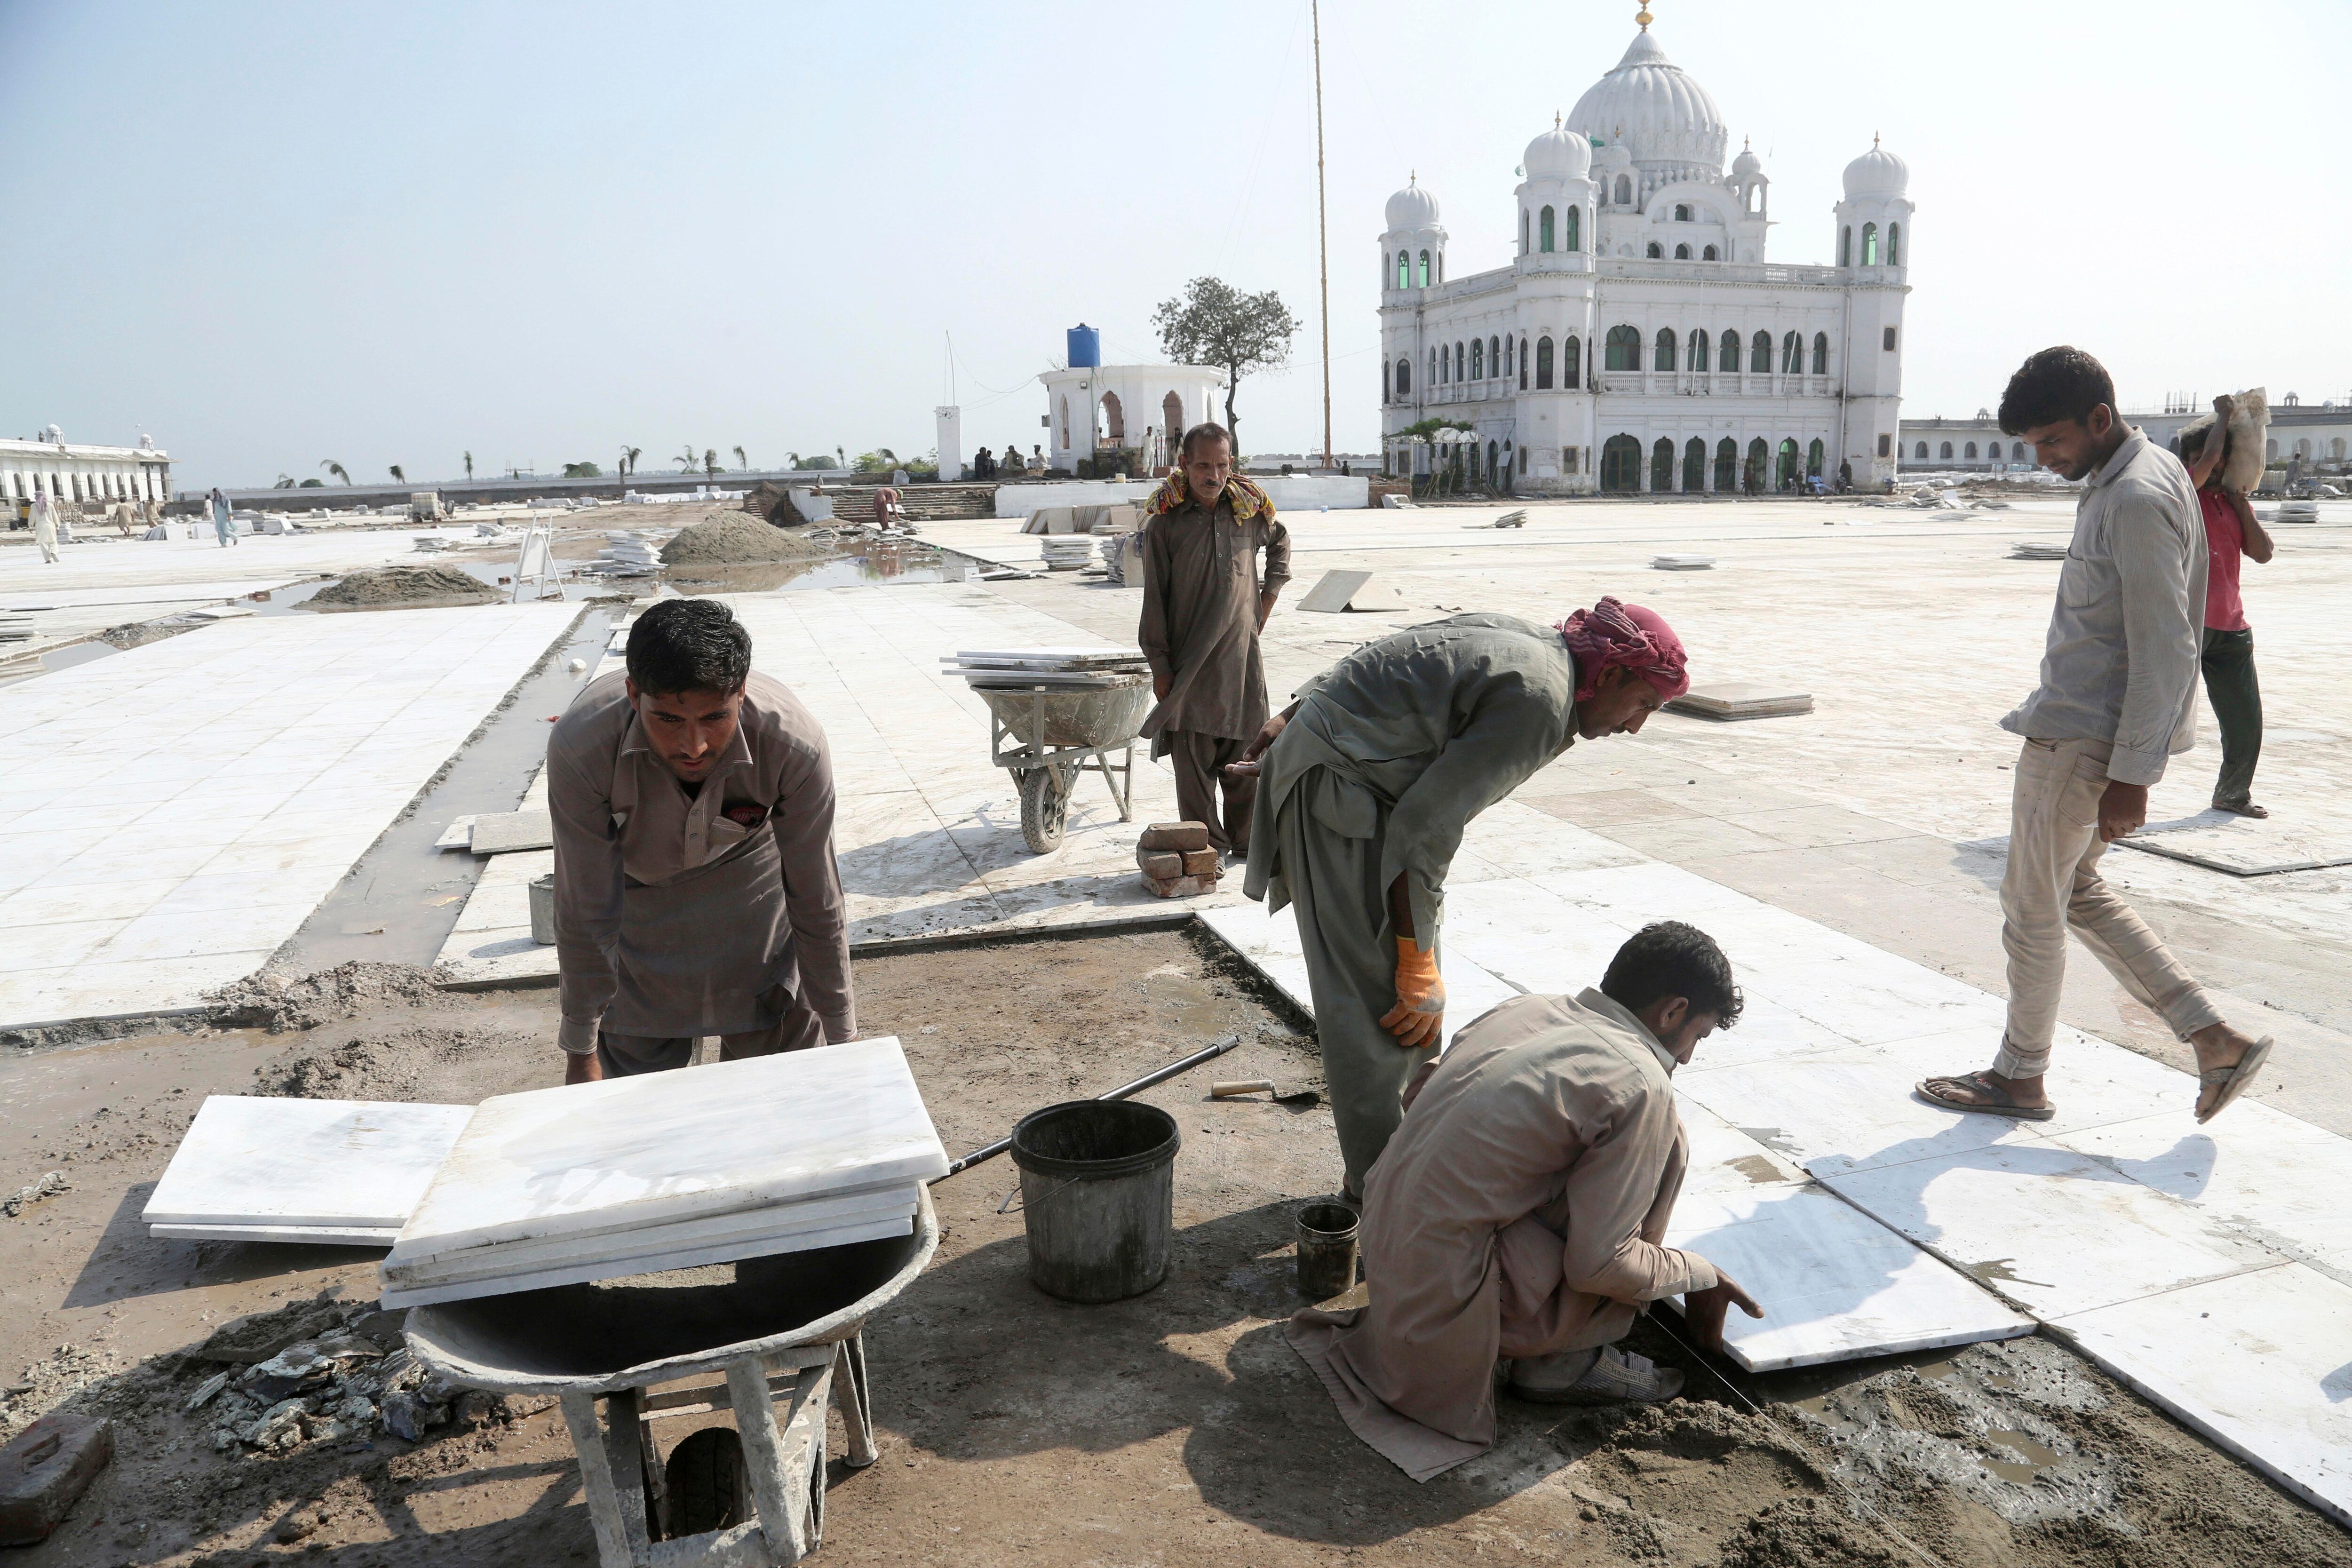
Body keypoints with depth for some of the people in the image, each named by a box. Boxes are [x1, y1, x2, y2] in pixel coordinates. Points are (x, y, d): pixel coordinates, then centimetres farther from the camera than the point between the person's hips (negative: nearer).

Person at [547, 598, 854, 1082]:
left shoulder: (795, 745, -36)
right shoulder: (580, 747, -36)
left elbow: (817, 904, -22)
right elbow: (585, 912, -24)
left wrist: (841, 1041, -13)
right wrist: (580, 1051, -13)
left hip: (748, 864, 0)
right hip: (633, 882, 0)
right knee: (635, 1061, 4)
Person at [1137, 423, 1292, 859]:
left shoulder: (1249, 508, 4)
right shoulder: (1164, 522, -5)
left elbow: (1280, 543, 26)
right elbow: (1154, 598, -4)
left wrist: (1265, 602, 16)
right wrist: (1160, 665, -7)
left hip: (1242, 656, 3)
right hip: (1188, 659, -3)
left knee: (1245, 751, 9)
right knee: (1193, 757, -2)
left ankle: (1246, 839, 22)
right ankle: (1206, 847, 8)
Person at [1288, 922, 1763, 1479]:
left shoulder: (1521, 1010, 6)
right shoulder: (1640, 1084, -15)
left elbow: (1420, 1093, 19)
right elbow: (1600, 1265, -15)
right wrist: (1699, 1274, 4)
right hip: (1449, 1302, -8)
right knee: (1662, 1144, -3)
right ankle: (1562, 1362, 6)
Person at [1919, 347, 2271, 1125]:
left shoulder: (2138, 500, -20)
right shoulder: (2125, 479, 11)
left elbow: (2165, 650, -22)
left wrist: (2132, 776, -21)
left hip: (2080, 738, -10)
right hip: (2083, 725, 10)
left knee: (2032, 905, 4)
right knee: (2078, 893, 18)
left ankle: (2019, 1077, 20)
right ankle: (2217, 1041, 20)